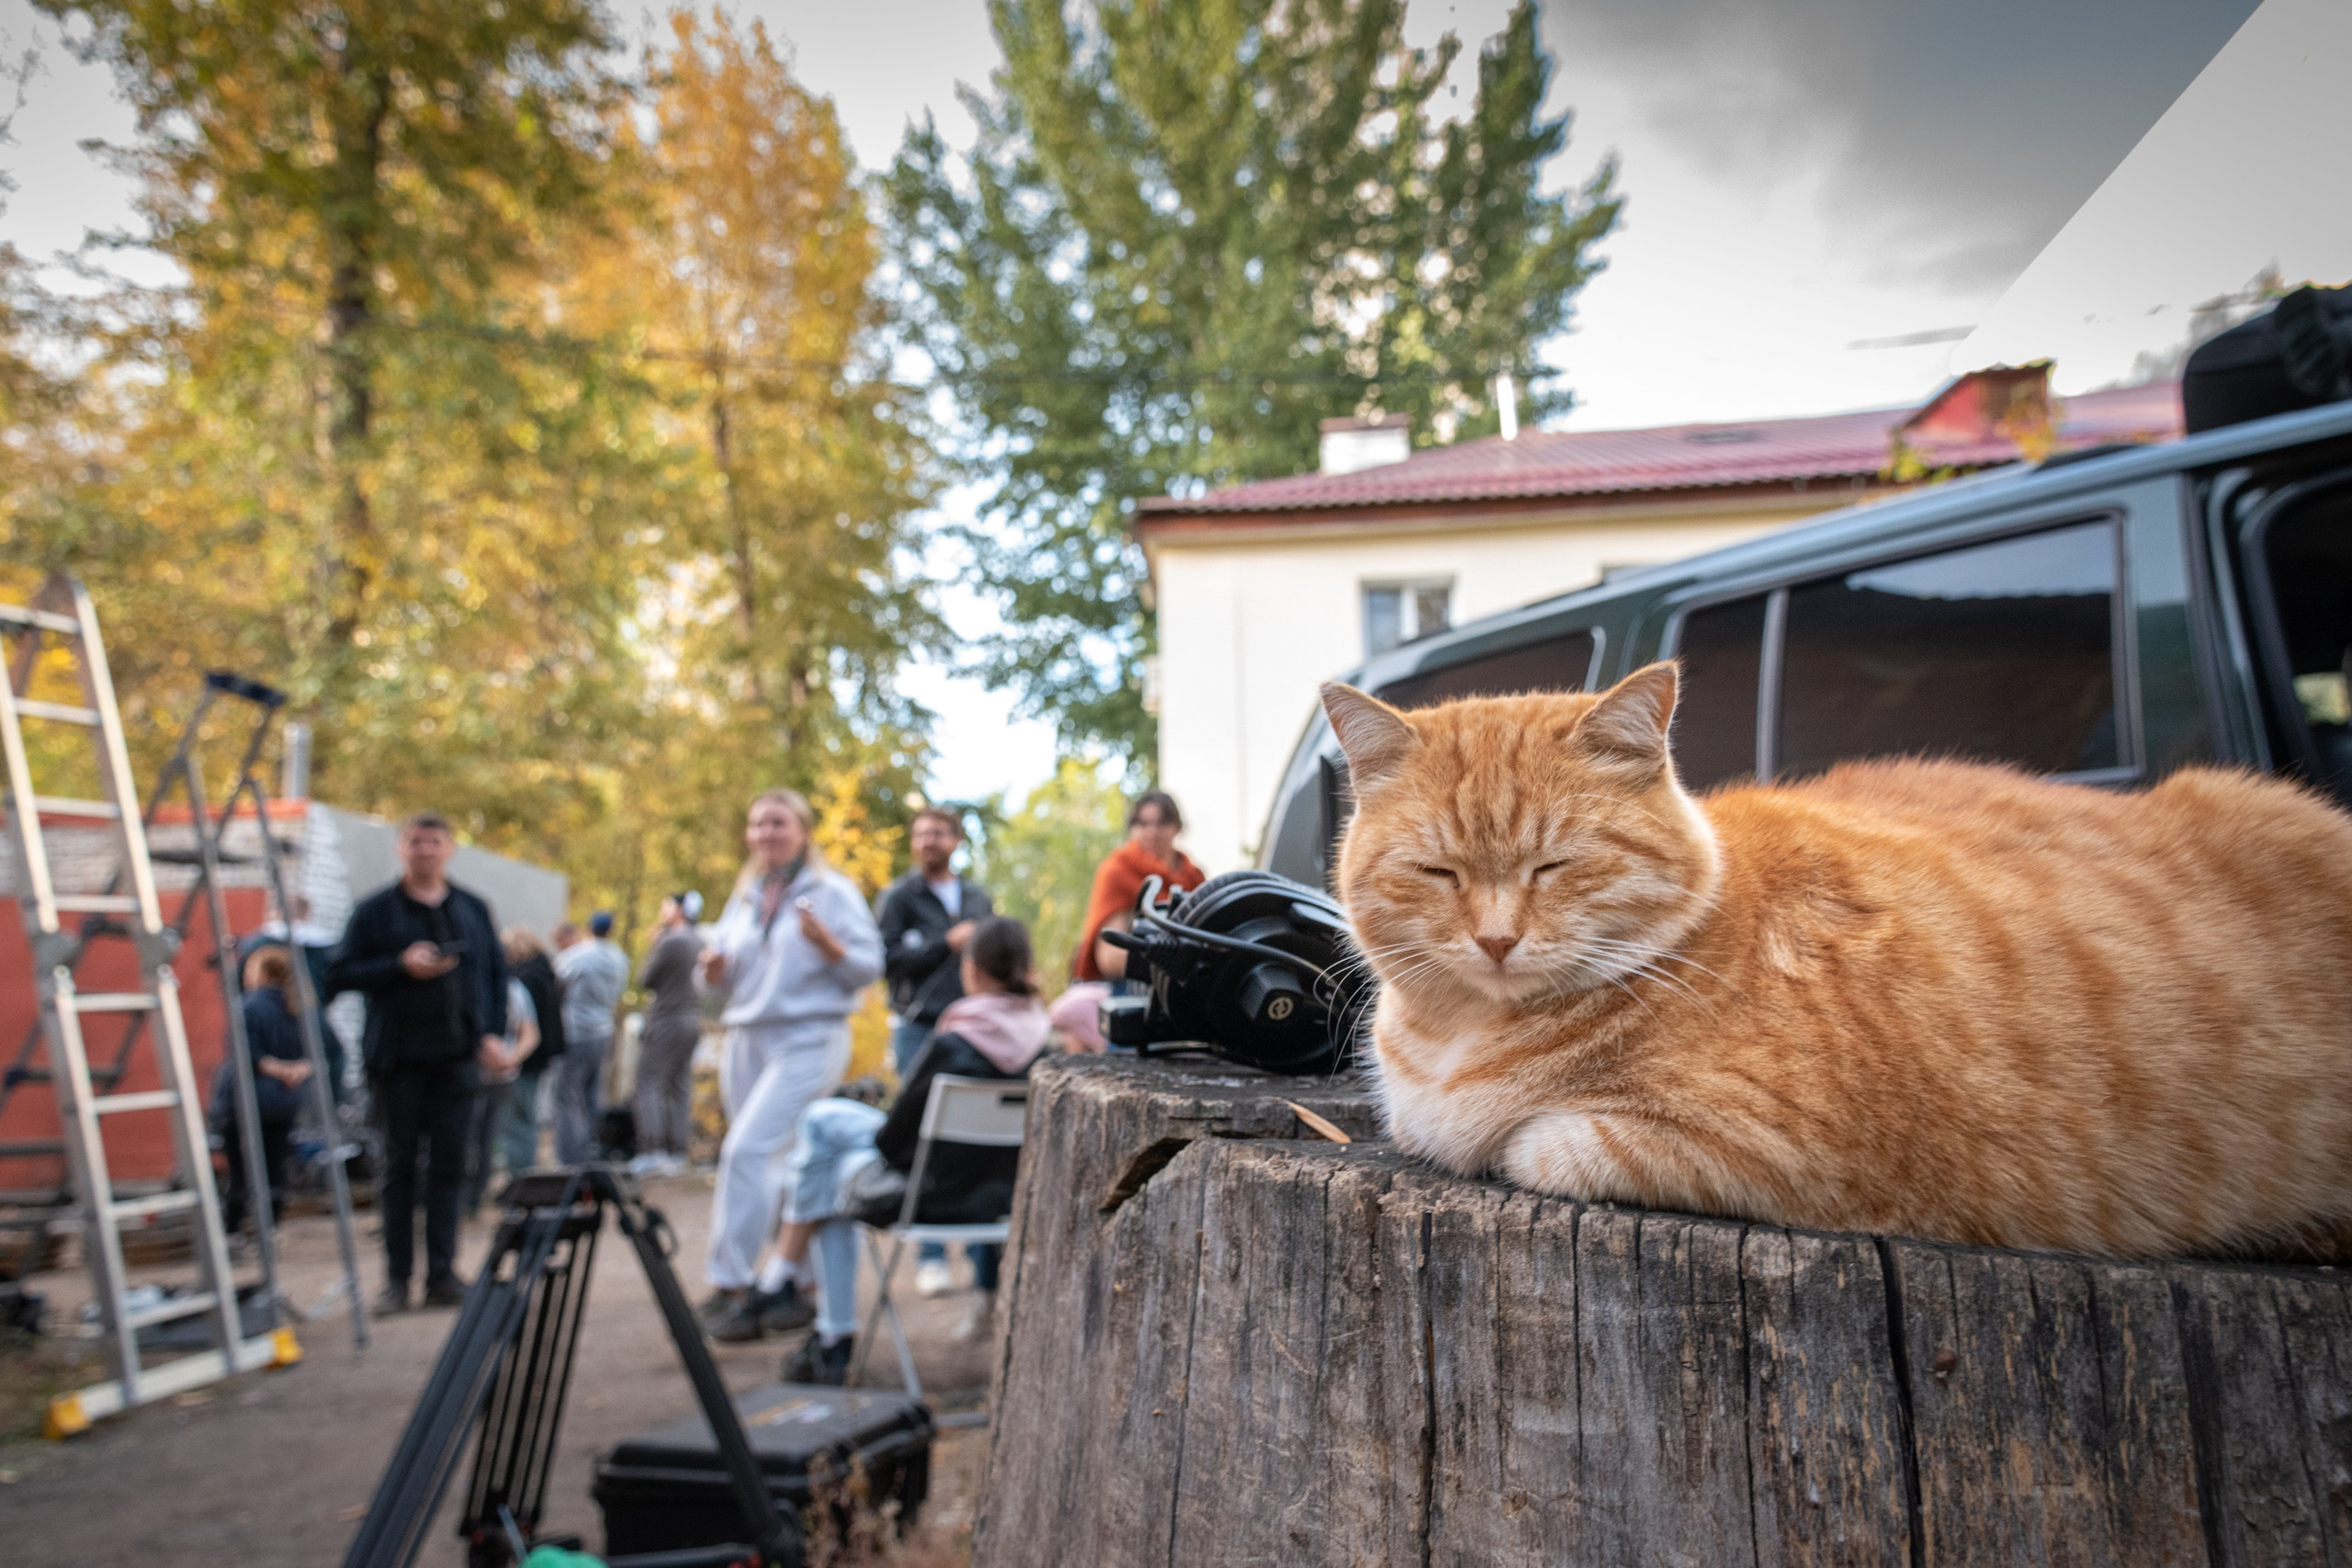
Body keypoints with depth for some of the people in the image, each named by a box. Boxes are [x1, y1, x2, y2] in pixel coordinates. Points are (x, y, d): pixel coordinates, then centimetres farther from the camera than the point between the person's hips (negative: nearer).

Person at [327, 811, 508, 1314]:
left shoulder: (473, 910, 10)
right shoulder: (376, 910, 1)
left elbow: (497, 972, 14)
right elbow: (340, 975, -3)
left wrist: (493, 1032, 2)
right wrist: (401, 966, -15)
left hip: (457, 1055, 2)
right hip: (398, 1057, -2)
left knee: (448, 1164, 3)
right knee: (400, 1164, 4)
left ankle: (442, 1274, 10)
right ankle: (397, 1277, 13)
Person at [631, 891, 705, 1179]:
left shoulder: (671, 942, -14)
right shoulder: (699, 944, 12)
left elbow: (645, 980, -8)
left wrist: (654, 943, 4)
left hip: (667, 1021, -8)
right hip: (693, 1020, 8)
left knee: (649, 1084, -5)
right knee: (680, 1088, 9)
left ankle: (652, 1150, -12)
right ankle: (677, 1152, 9)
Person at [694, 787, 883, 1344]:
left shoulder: (833, 891, -2)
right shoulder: (744, 897, 16)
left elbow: (869, 966, -7)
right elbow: (717, 982, 18)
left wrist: (826, 942, -23)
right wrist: (712, 970, -5)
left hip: (808, 1040, -6)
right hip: (747, 1040, 6)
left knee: (746, 1151, -17)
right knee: (775, 1163, 8)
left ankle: (728, 1285, -12)